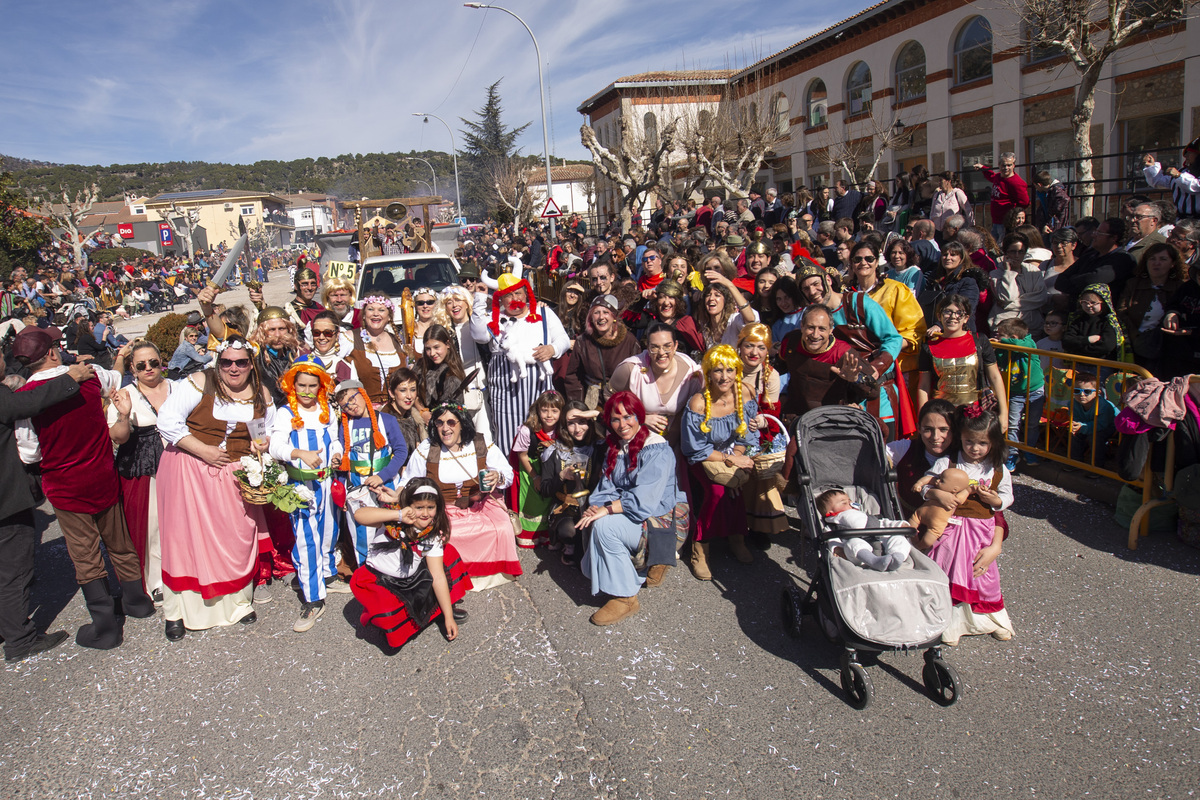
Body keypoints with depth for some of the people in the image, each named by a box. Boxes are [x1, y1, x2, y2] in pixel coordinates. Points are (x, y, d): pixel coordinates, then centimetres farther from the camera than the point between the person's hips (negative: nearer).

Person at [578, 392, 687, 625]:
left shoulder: (657, 450, -16)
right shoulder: (614, 447, 8)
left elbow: (644, 500, -25)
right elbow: (606, 488, 4)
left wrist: (605, 510, -27)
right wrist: (594, 507, -18)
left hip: (656, 519, -8)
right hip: (623, 515, 8)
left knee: (604, 526, -29)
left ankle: (624, 598, -18)